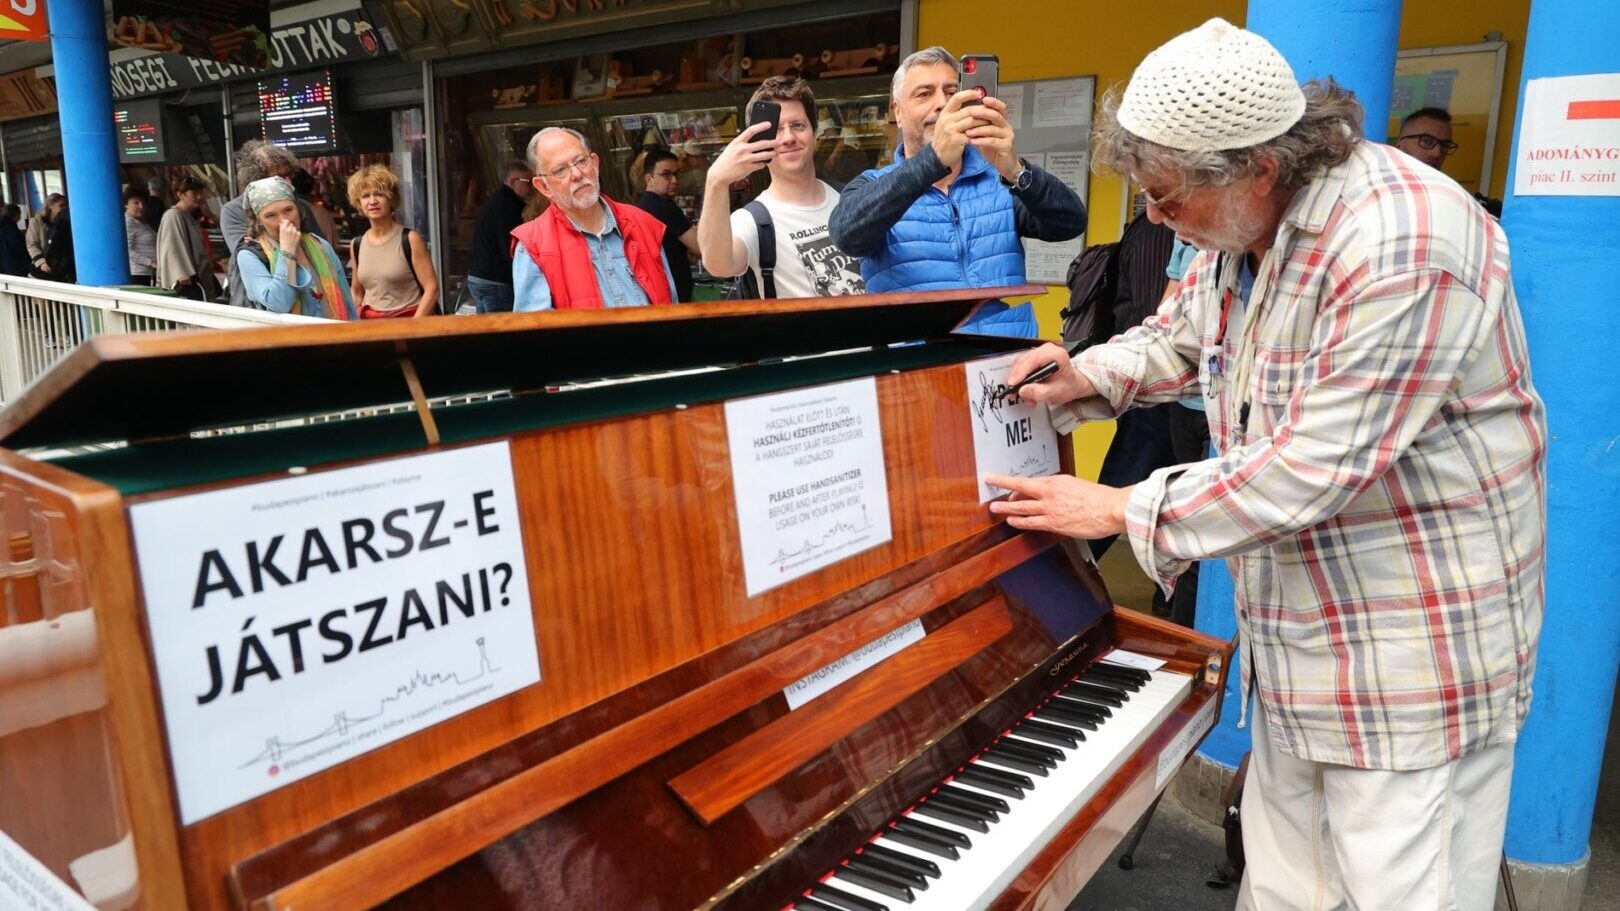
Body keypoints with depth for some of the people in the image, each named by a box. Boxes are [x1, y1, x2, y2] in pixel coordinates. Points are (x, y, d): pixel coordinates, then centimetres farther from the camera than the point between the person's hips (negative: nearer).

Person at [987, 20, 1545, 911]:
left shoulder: (1402, 247, -28)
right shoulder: (1244, 221, 1)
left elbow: (1312, 468, -29)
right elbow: (1179, 336, 19)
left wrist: (1122, 509, -20)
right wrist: (1084, 378, 0)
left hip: (1414, 646, -8)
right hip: (1299, 634, 8)